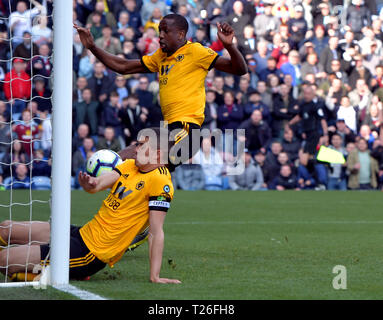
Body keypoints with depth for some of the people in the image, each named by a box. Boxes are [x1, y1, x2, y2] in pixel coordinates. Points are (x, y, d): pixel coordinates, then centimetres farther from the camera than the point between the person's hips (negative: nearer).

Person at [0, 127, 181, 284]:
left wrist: (155, 276, -23)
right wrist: (90, 183, -26)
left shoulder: (159, 181, -16)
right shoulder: (130, 166, 10)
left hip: (90, 253, -9)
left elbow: (156, 232, -19)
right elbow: (97, 185, -1)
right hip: (82, 233, 9)